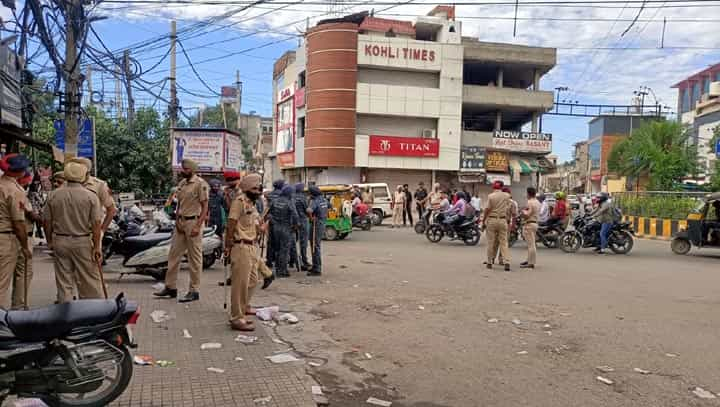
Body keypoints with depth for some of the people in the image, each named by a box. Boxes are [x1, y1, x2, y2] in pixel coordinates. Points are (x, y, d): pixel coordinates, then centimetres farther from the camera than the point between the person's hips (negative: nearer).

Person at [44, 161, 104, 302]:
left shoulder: (53, 195, 0)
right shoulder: (91, 196, -9)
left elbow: (47, 221, 5)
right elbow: (96, 224, -11)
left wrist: (50, 241, 17)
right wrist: (97, 247, -8)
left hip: (59, 241, 3)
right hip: (83, 242, -3)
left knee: (63, 282, 10)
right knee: (89, 281, 5)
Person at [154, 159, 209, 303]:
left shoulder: (200, 184, -10)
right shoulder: (181, 184, 13)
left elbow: (205, 207, -13)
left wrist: (198, 226, -20)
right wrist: (177, 220, 3)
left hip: (193, 222, -8)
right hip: (181, 222, 8)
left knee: (194, 258, -1)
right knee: (174, 255, 11)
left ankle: (194, 291, 7)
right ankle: (170, 287, 22)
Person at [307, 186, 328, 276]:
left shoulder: (315, 201, -18)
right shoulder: (324, 200, 7)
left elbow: (309, 210, -36)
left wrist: (311, 217, -19)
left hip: (316, 225, -9)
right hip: (322, 224, 9)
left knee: (315, 247, -3)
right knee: (318, 246, 18)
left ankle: (317, 270, 0)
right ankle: (317, 267, 28)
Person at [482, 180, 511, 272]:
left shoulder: (490, 196, -7)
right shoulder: (506, 196, 3)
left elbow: (487, 209, -8)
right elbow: (508, 209, 11)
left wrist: (483, 220, 1)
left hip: (492, 220, -2)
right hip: (503, 220, 2)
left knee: (491, 242, 6)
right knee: (504, 242, 3)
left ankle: (489, 262, 12)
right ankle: (507, 263, -7)